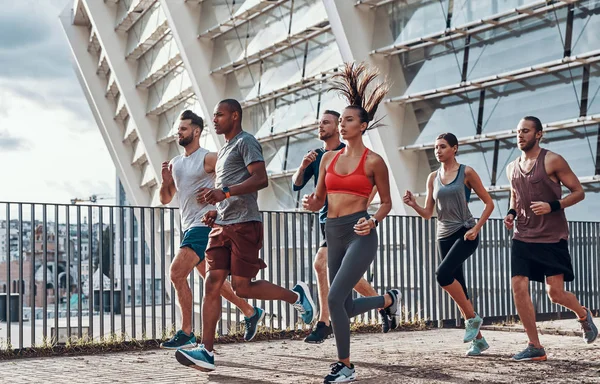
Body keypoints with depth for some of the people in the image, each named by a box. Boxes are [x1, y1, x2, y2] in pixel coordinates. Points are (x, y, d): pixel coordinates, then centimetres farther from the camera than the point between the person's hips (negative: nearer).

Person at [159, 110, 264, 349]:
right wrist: (165, 181, -3)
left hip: (204, 225, -9)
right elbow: (165, 199, 16)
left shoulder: (208, 158, -7)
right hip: (189, 227, 9)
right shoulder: (175, 163, 14)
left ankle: (186, 334, -11)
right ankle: (251, 313, 31)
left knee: (177, 273, -17)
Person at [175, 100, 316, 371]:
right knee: (212, 284, -3)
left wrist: (225, 192, -27)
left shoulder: (245, 142, -5)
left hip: (244, 225, -9)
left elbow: (260, 179, -18)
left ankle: (296, 296, 16)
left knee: (242, 287, -7)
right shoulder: (224, 151, 24)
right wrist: (216, 211, 16)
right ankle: (206, 352, -5)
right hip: (222, 226, 9)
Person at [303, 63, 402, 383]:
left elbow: (386, 202, 4)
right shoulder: (329, 158, 11)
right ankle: (389, 299, 44)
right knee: (346, 306, 12)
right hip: (333, 233, 6)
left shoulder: (373, 161, -4)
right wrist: (310, 203, -8)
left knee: (335, 298, -18)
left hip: (360, 235, -6)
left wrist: (373, 222, -15)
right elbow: (319, 200, 15)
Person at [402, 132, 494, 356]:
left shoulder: (466, 173, -4)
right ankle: (478, 339, 16)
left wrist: (476, 228, -12)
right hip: (444, 236, 6)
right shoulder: (433, 178, 10)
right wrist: (413, 204, -9)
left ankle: (472, 318, -7)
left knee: (443, 274, -26)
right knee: (457, 288, 5)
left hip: (465, 234, -6)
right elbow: (427, 213, 10)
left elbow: (489, 204, -2)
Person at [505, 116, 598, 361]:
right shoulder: (512, 168, 9)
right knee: (519, 287, -8)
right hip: (522, 237, 5)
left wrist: (552, 206, -20)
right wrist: (511, 213, 5)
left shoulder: (552, 161, -8)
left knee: (555, 293, -5)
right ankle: (535, 347, 1)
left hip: (552, 238, -5)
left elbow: (578, 192, -6)